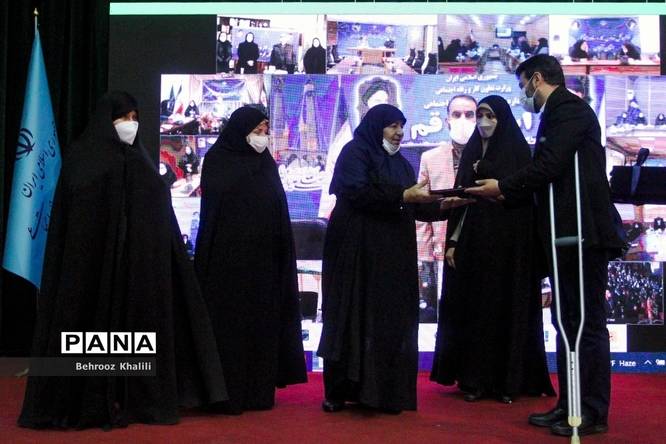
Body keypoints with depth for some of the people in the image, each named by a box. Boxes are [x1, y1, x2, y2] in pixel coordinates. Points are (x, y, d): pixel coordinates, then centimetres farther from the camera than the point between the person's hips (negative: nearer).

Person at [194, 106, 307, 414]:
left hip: (263, 259, 6)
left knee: (263, 322, 6)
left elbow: (277, 210, 13)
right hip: (228, 258, -6)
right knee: (229, 322, -4)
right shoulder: (218, 160, -3)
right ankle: (227, 394, 1)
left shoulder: (265, 163, 13)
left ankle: (259, 391, 12)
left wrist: (279, 251, 9)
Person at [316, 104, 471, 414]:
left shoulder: (398, 162, 19)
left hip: (393, 255, 7)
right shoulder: (355, 153, -2)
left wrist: (442, 205, -2)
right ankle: (338, 391, 1)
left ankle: (385, 391, 7)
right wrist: (402, 195, -22)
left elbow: (411, 207, 14)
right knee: (354, 317, -5)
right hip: (358, 252, -7)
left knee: (391, 319, 3)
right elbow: (357, 193, -18)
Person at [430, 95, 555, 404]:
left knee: (506, 307, -2)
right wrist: (453, 240, 3)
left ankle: (509, 380, 4)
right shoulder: (471, 152, 13)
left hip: (507, 243, -4)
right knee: (474, 309, 2)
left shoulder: (517, 150, -1)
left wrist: (483, 170, -9)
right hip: (473, 241, 4)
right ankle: (475, 378, 7)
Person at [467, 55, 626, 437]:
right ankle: (569, 406, 20)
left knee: (588, 324, -4)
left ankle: (593, 413, 4)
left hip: (584, 233, -10)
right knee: (569, 323, 13)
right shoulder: (559, 113, 18)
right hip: (567, 235, 10)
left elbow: (549, 167, -20)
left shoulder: (569, 110, -10)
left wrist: (504, 187, -8)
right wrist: (508, 193, 16)